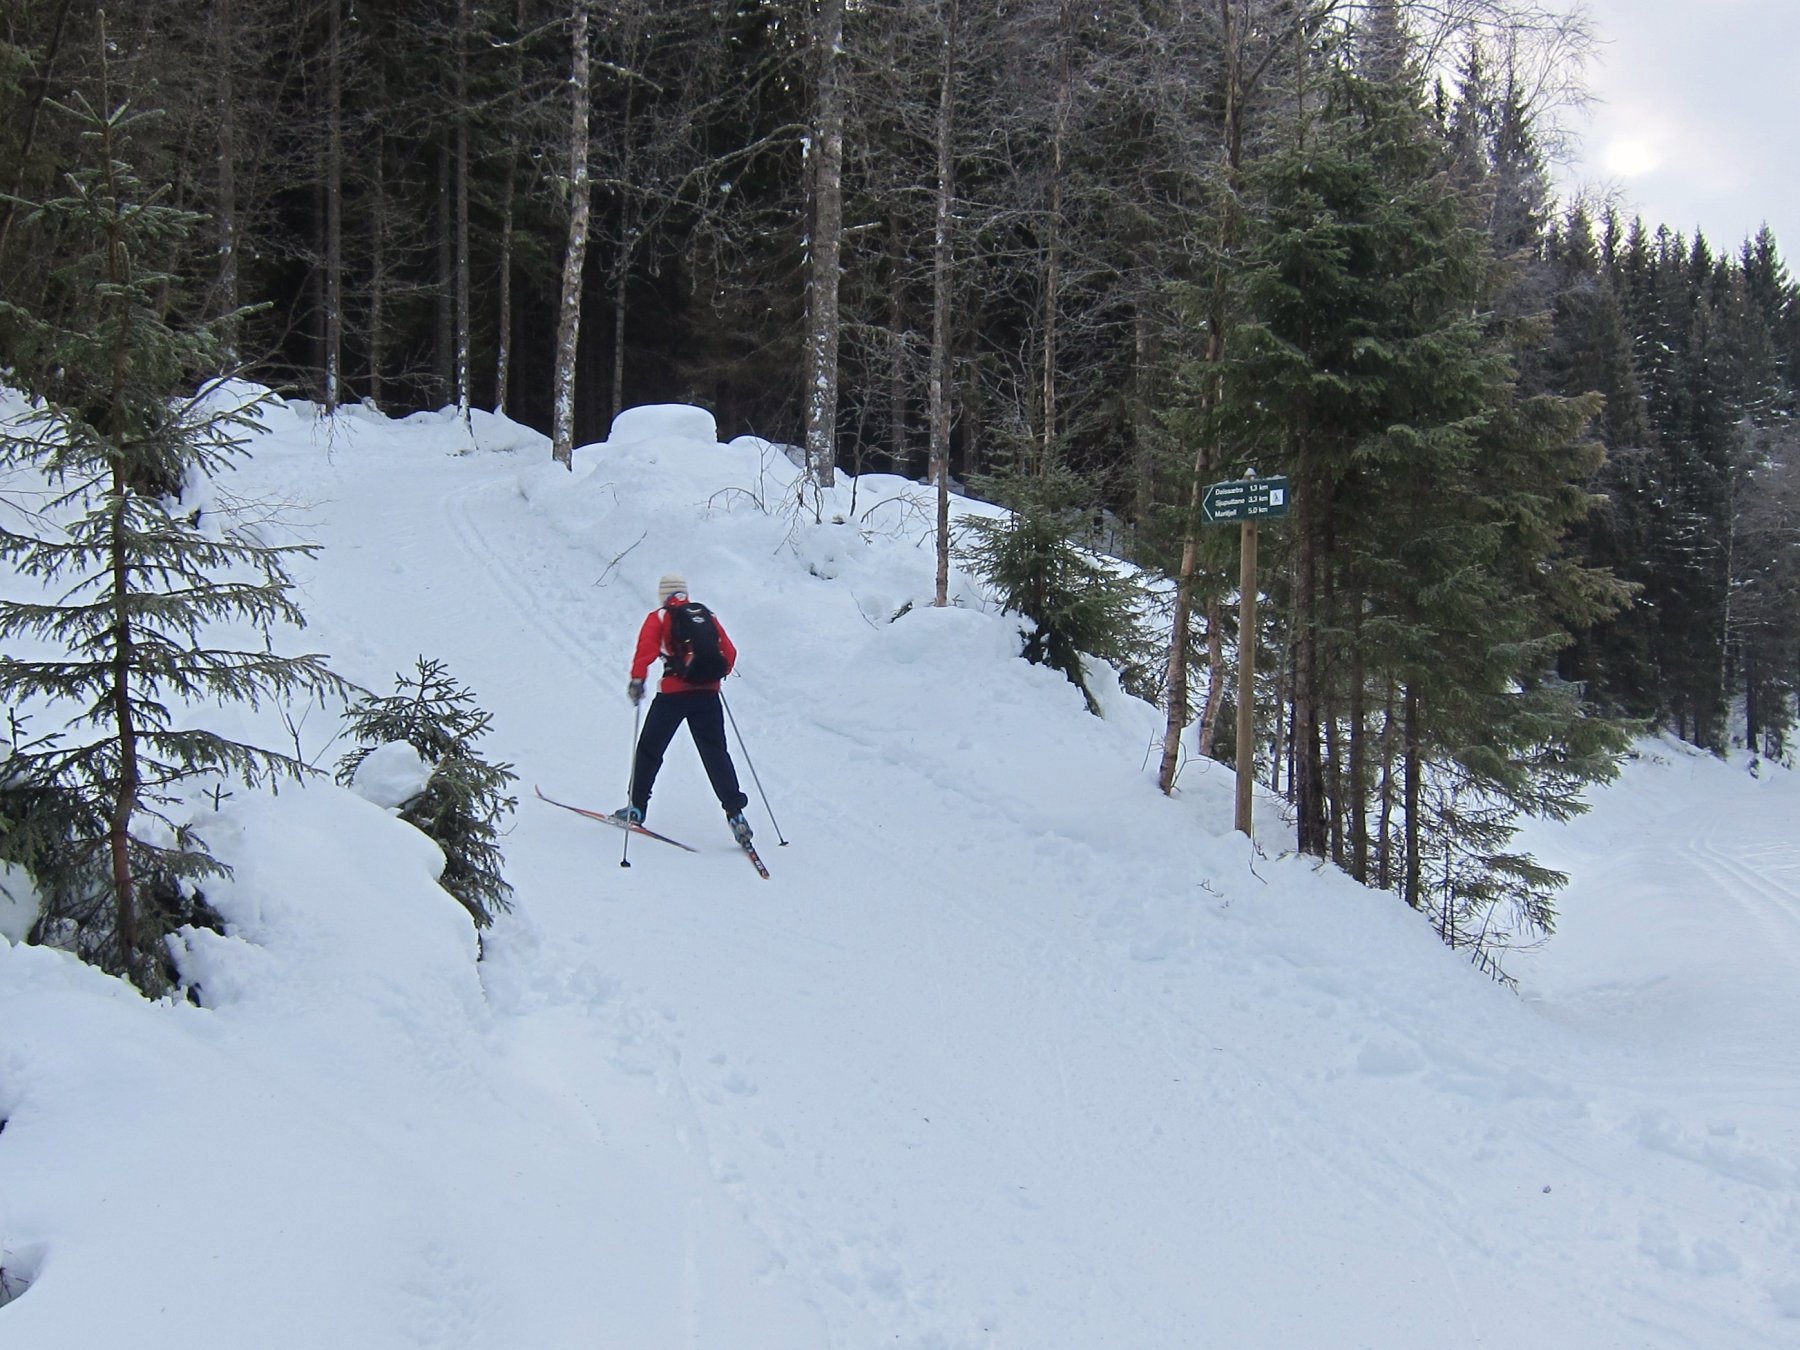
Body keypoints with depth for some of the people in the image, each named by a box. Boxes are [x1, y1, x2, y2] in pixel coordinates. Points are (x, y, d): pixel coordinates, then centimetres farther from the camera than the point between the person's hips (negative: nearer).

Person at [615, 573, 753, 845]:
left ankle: (637, 807, 19)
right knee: (716, 754, 3)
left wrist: (637, 679, -19)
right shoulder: (707, 616, 15)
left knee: (650, 749, 13)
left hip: (673, 693, -3)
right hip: (708, 693, 3)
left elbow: (646, 648, -12)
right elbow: (729, 653, 15)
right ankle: (735, 812, -8)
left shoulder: (658, 618, 6)